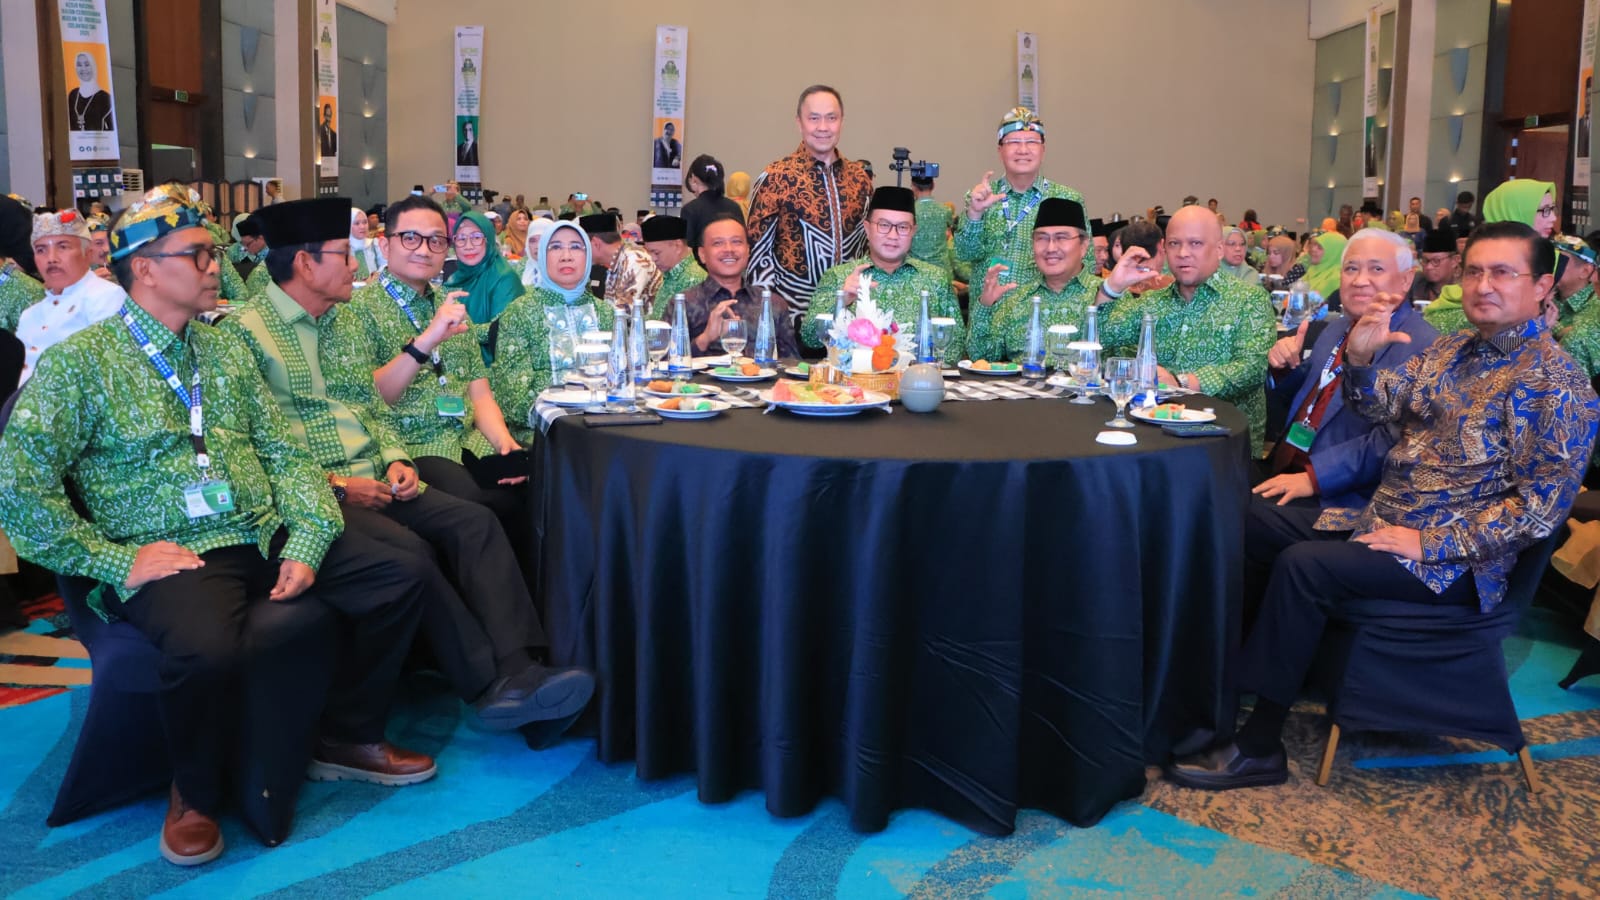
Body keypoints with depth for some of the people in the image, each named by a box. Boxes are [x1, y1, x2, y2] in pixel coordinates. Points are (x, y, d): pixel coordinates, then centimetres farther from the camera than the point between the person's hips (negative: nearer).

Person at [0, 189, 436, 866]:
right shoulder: (80, 361, -3)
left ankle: (348, 738, 12)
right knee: (204, 649, -36)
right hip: (168, 556, -6)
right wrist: (114, 559, -14)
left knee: (399, 578, -8)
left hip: (265, 537, 6)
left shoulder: (225, 351, 15)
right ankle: (194, 792, -3)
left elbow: (284, 453, 12)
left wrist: (307, 542, -4)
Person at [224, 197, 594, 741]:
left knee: (474, 522, -17)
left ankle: (520, 670, -29)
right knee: (409, 549, -31)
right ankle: (490, 685, -23)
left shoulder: (341, 323, 20)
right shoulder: (247, 333, -5)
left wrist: (395, 460, 5)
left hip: (373, 482, 7)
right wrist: (332, 485, -16)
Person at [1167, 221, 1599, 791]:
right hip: (1381, 520, 9)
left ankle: (1259, 746, -19)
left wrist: (1427, 543, -22)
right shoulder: (1452, 349, 10)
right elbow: (1382, 406, 4)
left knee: (1302, 565, -27)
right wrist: (1359, 358, -17)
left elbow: (1539, 509, -19)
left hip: (1453, 562, -9)